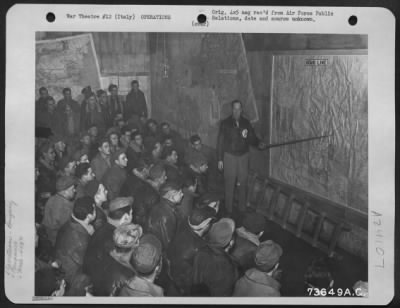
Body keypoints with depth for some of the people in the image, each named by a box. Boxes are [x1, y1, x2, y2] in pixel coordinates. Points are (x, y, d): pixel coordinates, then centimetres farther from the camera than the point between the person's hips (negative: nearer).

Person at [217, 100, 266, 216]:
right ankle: (229, 210, 13)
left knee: (243, 183, 9)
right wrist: (220, 159, -5)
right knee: (229, 184, 2)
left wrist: (259, 143, -18)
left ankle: (242, 208, 22)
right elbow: (220, 142, -3)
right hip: (229, 156, -2)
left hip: (243, 156, 3)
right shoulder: (225, 123, -6)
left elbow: (252, 137, 4)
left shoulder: (246, 123, 2)